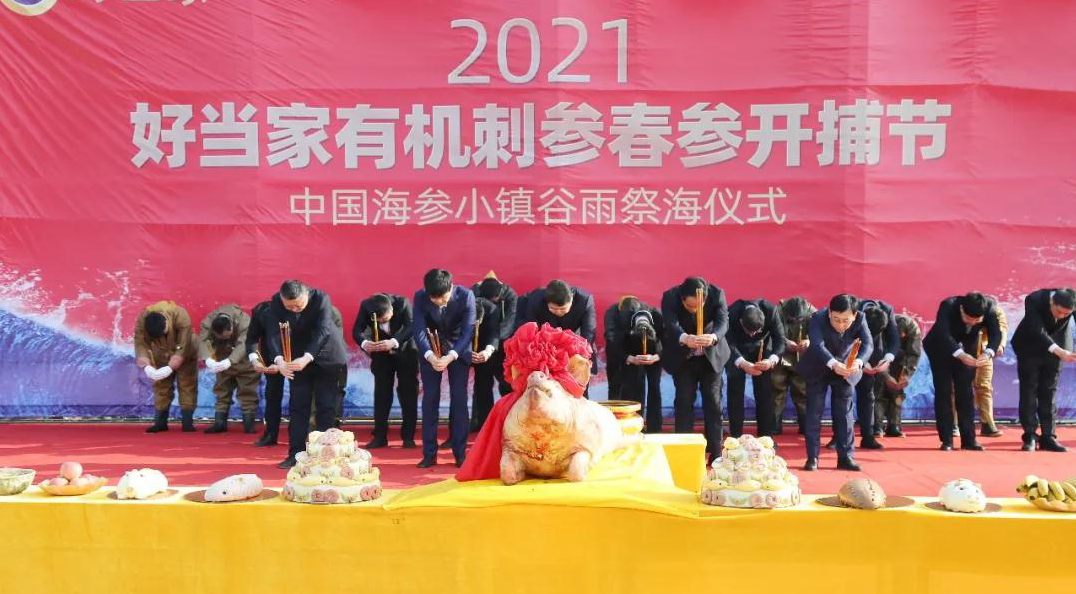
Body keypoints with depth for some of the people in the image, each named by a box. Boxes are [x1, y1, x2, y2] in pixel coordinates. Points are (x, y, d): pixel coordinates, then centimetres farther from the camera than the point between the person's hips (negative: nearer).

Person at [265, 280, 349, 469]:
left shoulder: (321, 298, -26)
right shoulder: (276, 303, -17)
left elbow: (322, 331, -33)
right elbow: (273, 333, -24)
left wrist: (307, 358, -47)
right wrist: (279, 360, -42)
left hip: (326, 356, -3)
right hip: (297, 358, 3)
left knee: (326, 406, 0)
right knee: (298, 405, 3)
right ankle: (296, 453, 8)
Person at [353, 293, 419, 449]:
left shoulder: (402, 303, -28)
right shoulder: (365, 306, -22)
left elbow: (412, 327, -37)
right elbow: (357, 330, -24)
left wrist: (394, 342, -54)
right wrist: (364, 343, -48)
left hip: (405, 352, -2)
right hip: (381, 353, 2)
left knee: (408, 394, -1)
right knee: (381, 394, 0)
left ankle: (408, 437, 6)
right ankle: (379, 437, 7)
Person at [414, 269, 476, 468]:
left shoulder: (466, 296, -25)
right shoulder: (420, 297, -22)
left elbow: (468, 331, -24)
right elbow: (419, 331, -22)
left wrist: (450, 356, -38)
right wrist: (429, 356, -40)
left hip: (458, 349, -1)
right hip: (430, 350, 1)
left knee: (459, 399, -4)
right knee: (430, 399, -1)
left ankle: (460, 454, 4)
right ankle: (429, 454, 5)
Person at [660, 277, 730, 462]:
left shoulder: (717, 294, -21)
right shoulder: (670, 297, -24)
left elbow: (723, 321, -31)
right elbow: (672, 325, -36)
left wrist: (714, 337, -54)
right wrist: (685, 338, -58)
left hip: (711, 355, 1)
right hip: (682, 357, -1)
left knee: (713, 402, 1)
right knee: (684, 402, -2)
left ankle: (716, 453, 9)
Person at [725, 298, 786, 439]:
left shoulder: (771, 311, -31)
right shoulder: (731, 313, -35)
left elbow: (780, 340, -25)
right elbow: (729, 344, -32)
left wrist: (772, 360, -44)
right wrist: (742, 364, -50)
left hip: (761, 350, 2)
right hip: (736, 353, -1)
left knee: (765, 394, 0)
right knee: (735, 392, -7)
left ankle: (765, 437, 10)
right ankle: (736, 437, 2)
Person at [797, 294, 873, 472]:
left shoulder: (860, 319, -21)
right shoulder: (818, 318, -29)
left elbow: (868, 344, -29)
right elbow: (818, 345, -41)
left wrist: (858, 361, -50)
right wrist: (833, 364, -58)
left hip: (845, 370, 2)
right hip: (818, 370, -2)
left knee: (844, 415, 4)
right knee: (814, 413, 0)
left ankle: (846, 457, 12)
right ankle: (812, 458, 7)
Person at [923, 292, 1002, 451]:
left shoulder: (990, 307, -23)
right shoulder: (948, 305, -33)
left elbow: (995, 333, -27)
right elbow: (943, 334, -43)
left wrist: (988, 353, -48)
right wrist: (960, 355, -57)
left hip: (967, 349, 3)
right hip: (940, 349, -3)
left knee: (965, 393, 3)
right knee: (943, 392, -5)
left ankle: (969, 439, 7)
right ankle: (946, 440, -1)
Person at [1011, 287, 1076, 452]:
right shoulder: (1034, 300, -30)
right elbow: (1038, 332, -34)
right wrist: (1060, 352, -45)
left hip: (1056, 347, 2)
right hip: (1030, 347, -2)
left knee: (1048, 393, 3)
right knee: (1028, 391, -3)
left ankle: (1048, 437, 7)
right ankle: (1030, 437, 2)